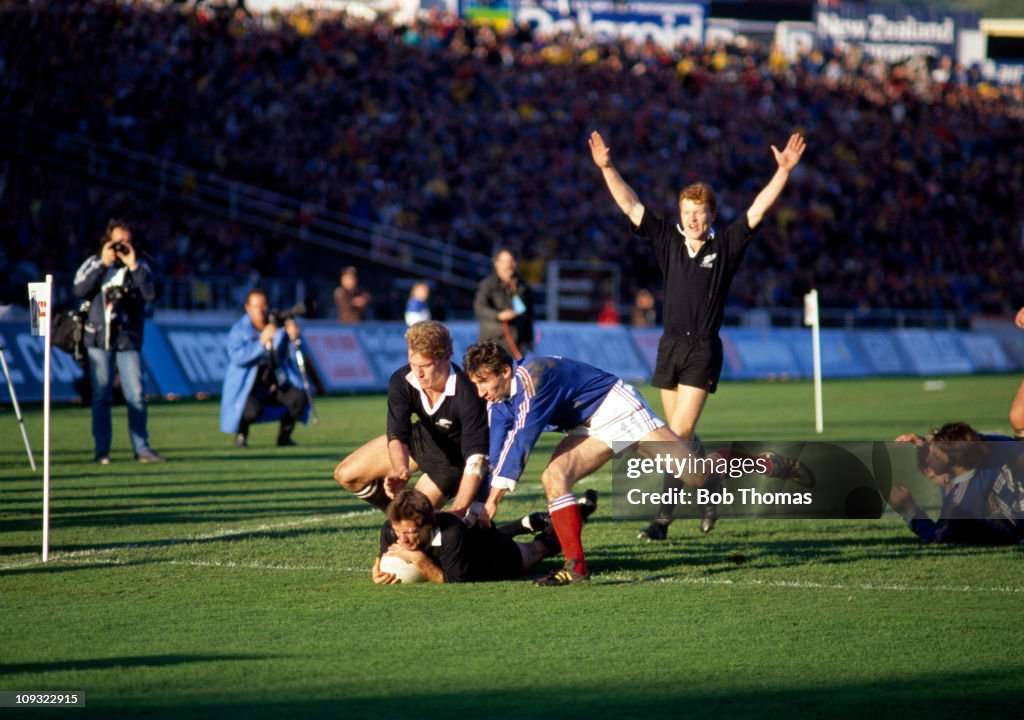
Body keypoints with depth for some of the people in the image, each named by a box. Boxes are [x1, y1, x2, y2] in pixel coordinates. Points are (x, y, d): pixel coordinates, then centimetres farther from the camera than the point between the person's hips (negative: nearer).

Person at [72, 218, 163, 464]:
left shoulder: (140, 266, 9)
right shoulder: (93, 264, 9)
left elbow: (150, 293, -7)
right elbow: (80, 290, -6)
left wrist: (133, 266, -11)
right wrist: (103, 264, -9)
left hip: (128, 340, 0)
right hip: (99, 339, 0)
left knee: (136, 395, -6)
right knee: (101, 396, 1)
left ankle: (142, 447, 0)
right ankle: (102, 449, 6)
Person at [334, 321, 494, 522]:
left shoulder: (467, 395, -39)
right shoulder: (401, 382, -26)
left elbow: (476, 459, -39)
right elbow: (396, 435, -30)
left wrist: (457, 513, -48)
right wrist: (400, 471, -53)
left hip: (452, 459, -5)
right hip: (422, 438, 5)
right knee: (346, 475, 2)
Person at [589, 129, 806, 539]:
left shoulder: (726, 246, 1)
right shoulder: (668, 241, 7)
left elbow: (758, 210, -4)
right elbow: (630, 205, 3)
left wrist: (784, 171, -13)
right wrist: (607, 168, -6)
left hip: (704, 350, -4)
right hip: (670, 346, 4)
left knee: (679, 434, -12)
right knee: (682, 434, 10)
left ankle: (664, 515, -13)